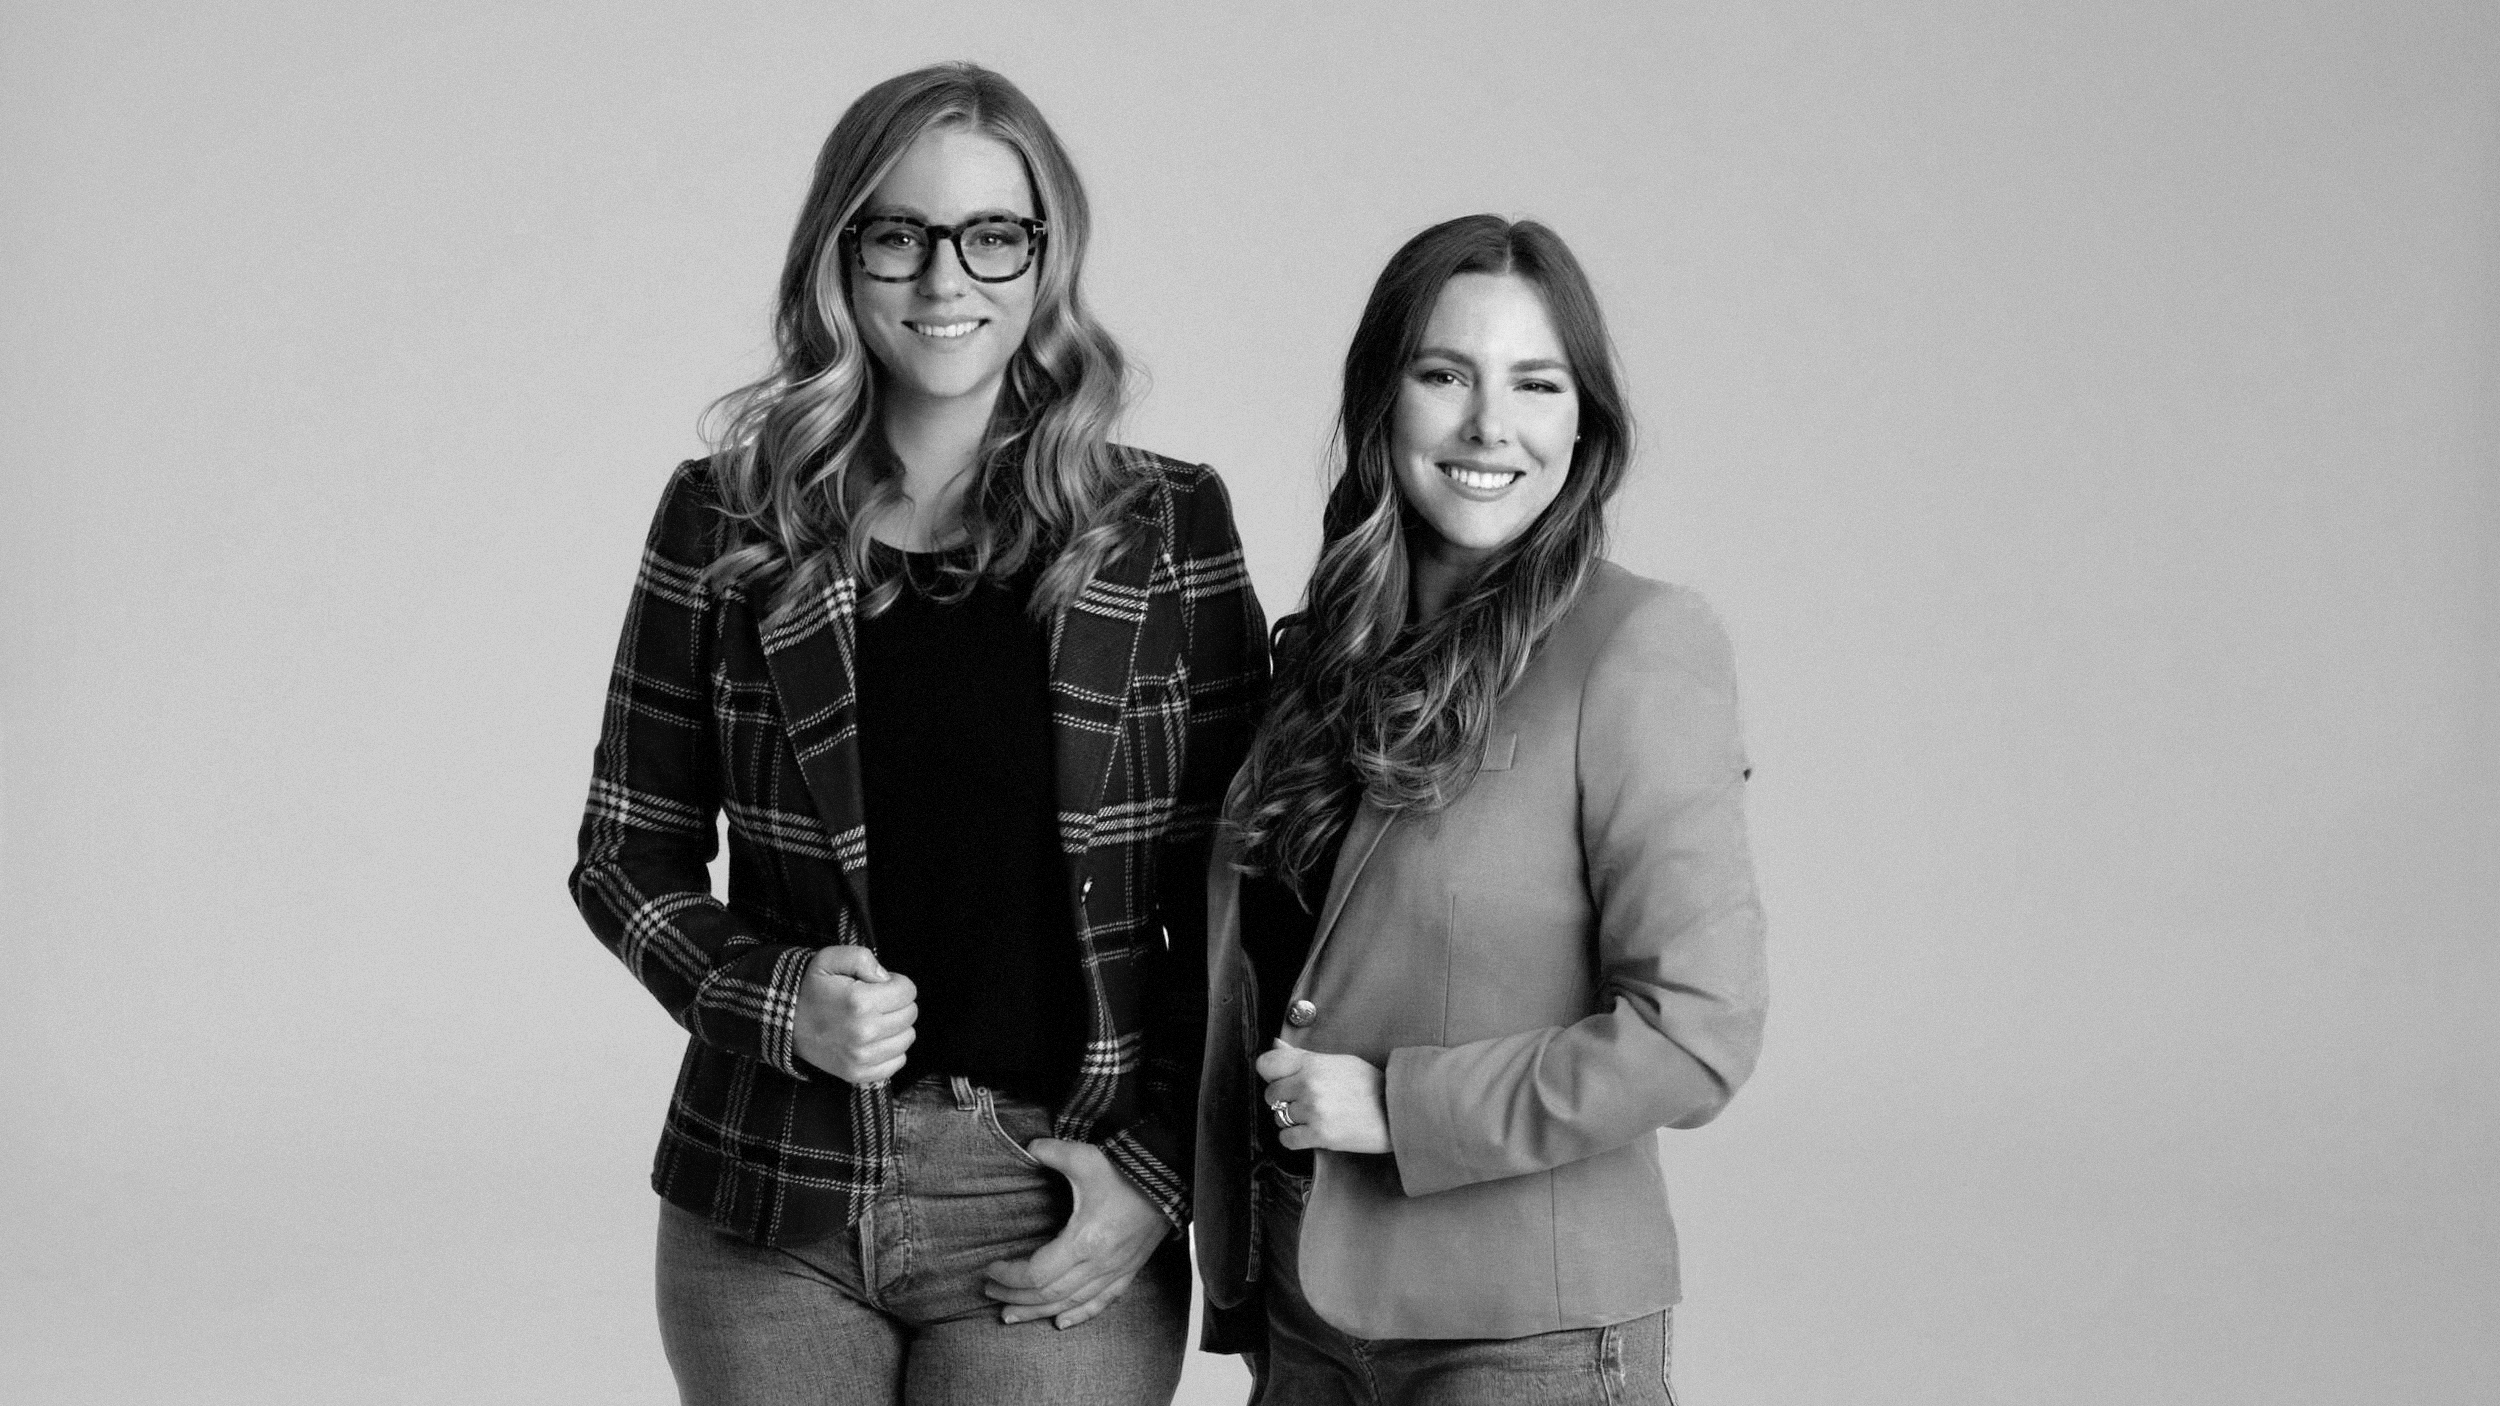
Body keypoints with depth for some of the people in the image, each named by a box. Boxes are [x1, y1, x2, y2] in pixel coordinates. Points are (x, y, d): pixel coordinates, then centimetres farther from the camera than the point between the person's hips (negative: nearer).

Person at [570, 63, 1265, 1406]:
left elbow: (1233, 891, 3)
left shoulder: (1165, 531, 1)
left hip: (1055, 1227, -1)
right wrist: (772, 996, -9)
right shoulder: (727, 522, 2)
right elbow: (628, 853, 8)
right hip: (771, 1214, 1)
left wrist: (1161, 1168, -6)